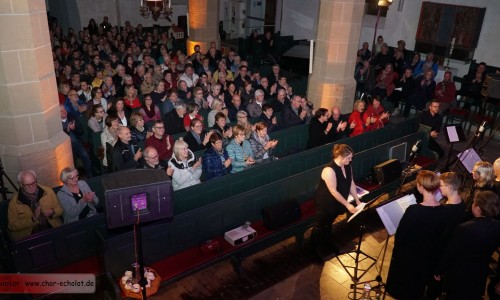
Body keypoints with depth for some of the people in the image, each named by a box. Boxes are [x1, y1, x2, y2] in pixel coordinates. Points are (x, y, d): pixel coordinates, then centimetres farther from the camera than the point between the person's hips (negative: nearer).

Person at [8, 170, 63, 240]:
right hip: (27, 235, -2)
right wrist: (33, 219, -15)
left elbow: (59, 209, 13)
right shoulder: (14, 202, 0)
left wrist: (52, 213, -9)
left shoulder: (48, 191, 4)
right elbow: (12, 226, -1)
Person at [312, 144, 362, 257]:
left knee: (329, 224, 27)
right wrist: (347, 205, -24)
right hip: (325, 203, -7)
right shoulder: (329, 170, -33)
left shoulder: (347, 166, -8)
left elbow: (351, 184, 2)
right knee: (320, 226, 14)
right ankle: (316, 248, 35)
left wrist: (357, 200, 0)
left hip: (337, 203, 7)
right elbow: (334, 191, -29)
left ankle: (329, 245, 47)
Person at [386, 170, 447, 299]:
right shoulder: (445, 211, -17)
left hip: (408, 259, -4)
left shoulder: (413, 210, -31)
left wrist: (395, 254, -1)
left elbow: (400, 235, -20)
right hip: (430, 259, 5)